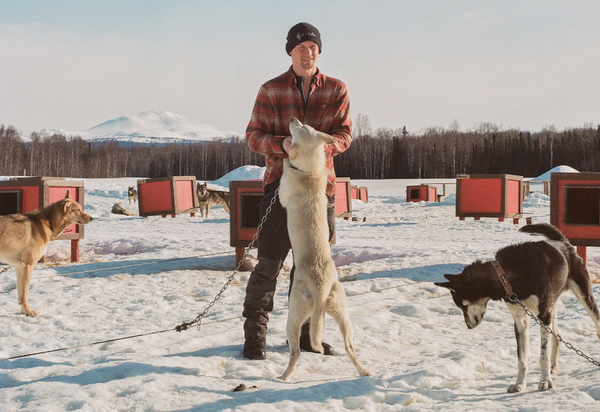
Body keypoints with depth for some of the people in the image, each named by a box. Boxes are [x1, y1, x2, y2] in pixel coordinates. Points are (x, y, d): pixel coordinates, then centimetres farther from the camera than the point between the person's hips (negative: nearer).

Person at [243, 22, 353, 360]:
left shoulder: (336, 90, 6)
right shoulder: (271, 90, 2)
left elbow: (345, 134, 0)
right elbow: (254, 135, 0)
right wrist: (283, 144, -20)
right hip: (280, 183, -2)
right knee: (270, 262, -7)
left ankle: (304, 332, 24)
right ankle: (255, 333, 5)